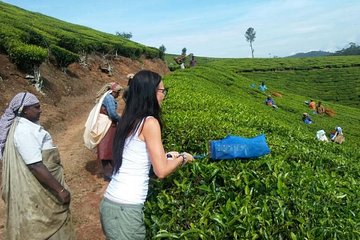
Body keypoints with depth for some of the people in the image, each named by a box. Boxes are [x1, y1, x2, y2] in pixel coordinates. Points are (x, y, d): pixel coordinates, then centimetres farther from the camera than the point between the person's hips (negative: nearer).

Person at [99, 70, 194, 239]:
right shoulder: (149, 122, -15)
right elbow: (161, 171, -16)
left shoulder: (129, 120, 8)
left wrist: (167, 155, 19)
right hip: (125, 209, -8)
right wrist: (182, 158, 2)